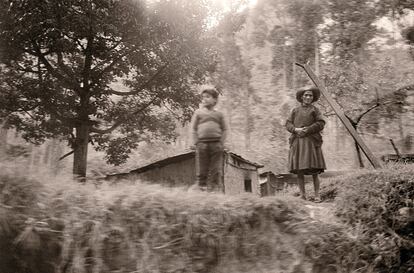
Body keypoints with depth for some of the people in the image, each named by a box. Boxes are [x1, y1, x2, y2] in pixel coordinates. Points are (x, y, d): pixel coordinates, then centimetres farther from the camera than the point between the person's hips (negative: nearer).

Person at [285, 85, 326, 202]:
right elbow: (288, 124, 10)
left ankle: (317, 195, 0)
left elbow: (320, 124, -1)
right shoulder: (295, 110, 17)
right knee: (299, 170, -2)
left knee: (314, 170, -7)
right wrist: (296, 130, -10)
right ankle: (302, 195, 4)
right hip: (297, 142, 2)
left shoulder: (314, 109, 11)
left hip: (311, 141, -2)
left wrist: (307, 130, -12)